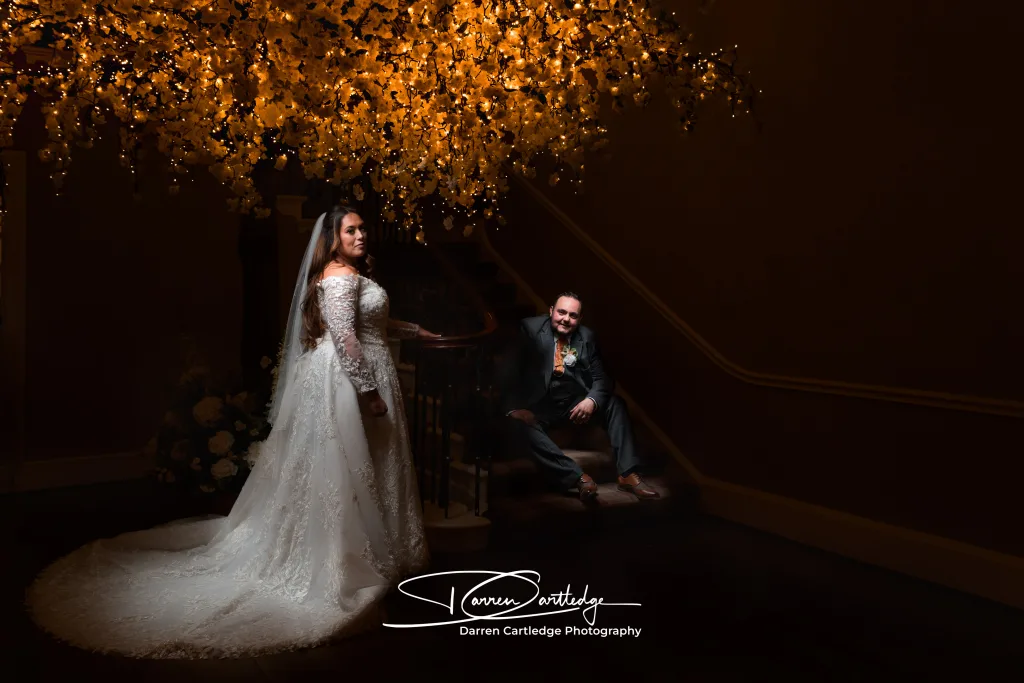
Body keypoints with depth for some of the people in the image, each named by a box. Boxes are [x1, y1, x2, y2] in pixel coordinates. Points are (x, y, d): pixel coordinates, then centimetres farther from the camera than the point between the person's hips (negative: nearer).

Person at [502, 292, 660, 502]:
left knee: (615, 404, -19)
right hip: (540, 404, -3)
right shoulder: (531, 329, -6)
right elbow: (511, 371, -10)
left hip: (576, 401, 3)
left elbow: (601, 378, 0)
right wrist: (514, 408, -24)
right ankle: (578, 477, -36)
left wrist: (591, 400, -23)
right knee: (522, 426, -33)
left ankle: (628, 474, -19)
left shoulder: (587, 337, 3)